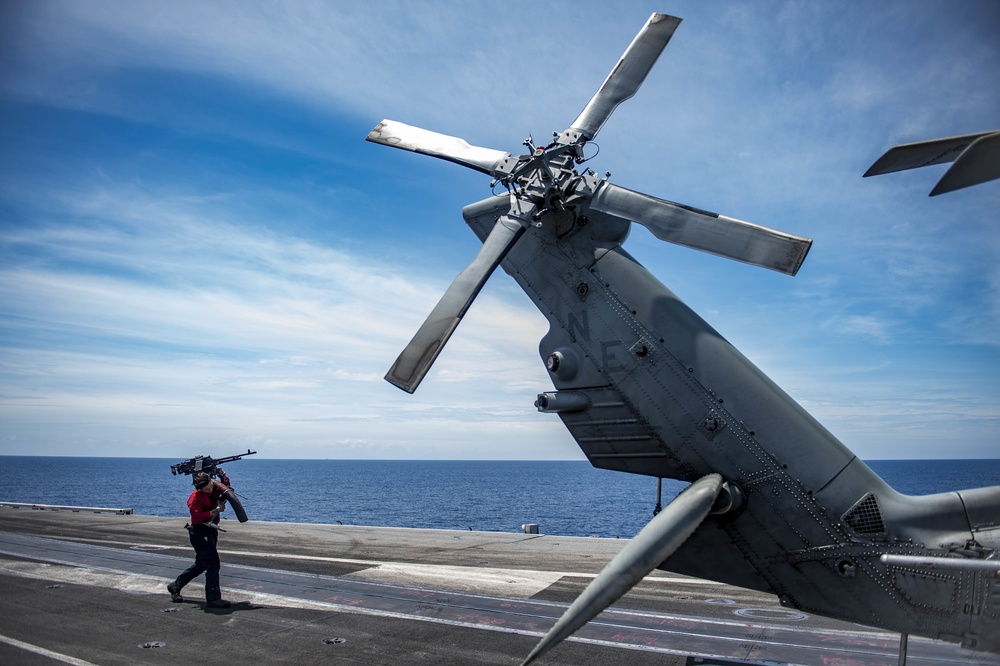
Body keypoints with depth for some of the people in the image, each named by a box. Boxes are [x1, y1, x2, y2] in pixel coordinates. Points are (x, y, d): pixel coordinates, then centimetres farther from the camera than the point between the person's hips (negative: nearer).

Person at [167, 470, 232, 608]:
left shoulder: (216, 487, 1)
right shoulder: (196, 497, -19)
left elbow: (226, 486, 22)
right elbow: (197, 517, -27)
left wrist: (223, 476, 2)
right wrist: (215, 511, -28)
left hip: (211, 530, 8)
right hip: (200, 532, -8)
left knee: (201, 564, 19)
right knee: (212, 564, -12)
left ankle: (175, 586, 35)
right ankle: (213, 599, -8)